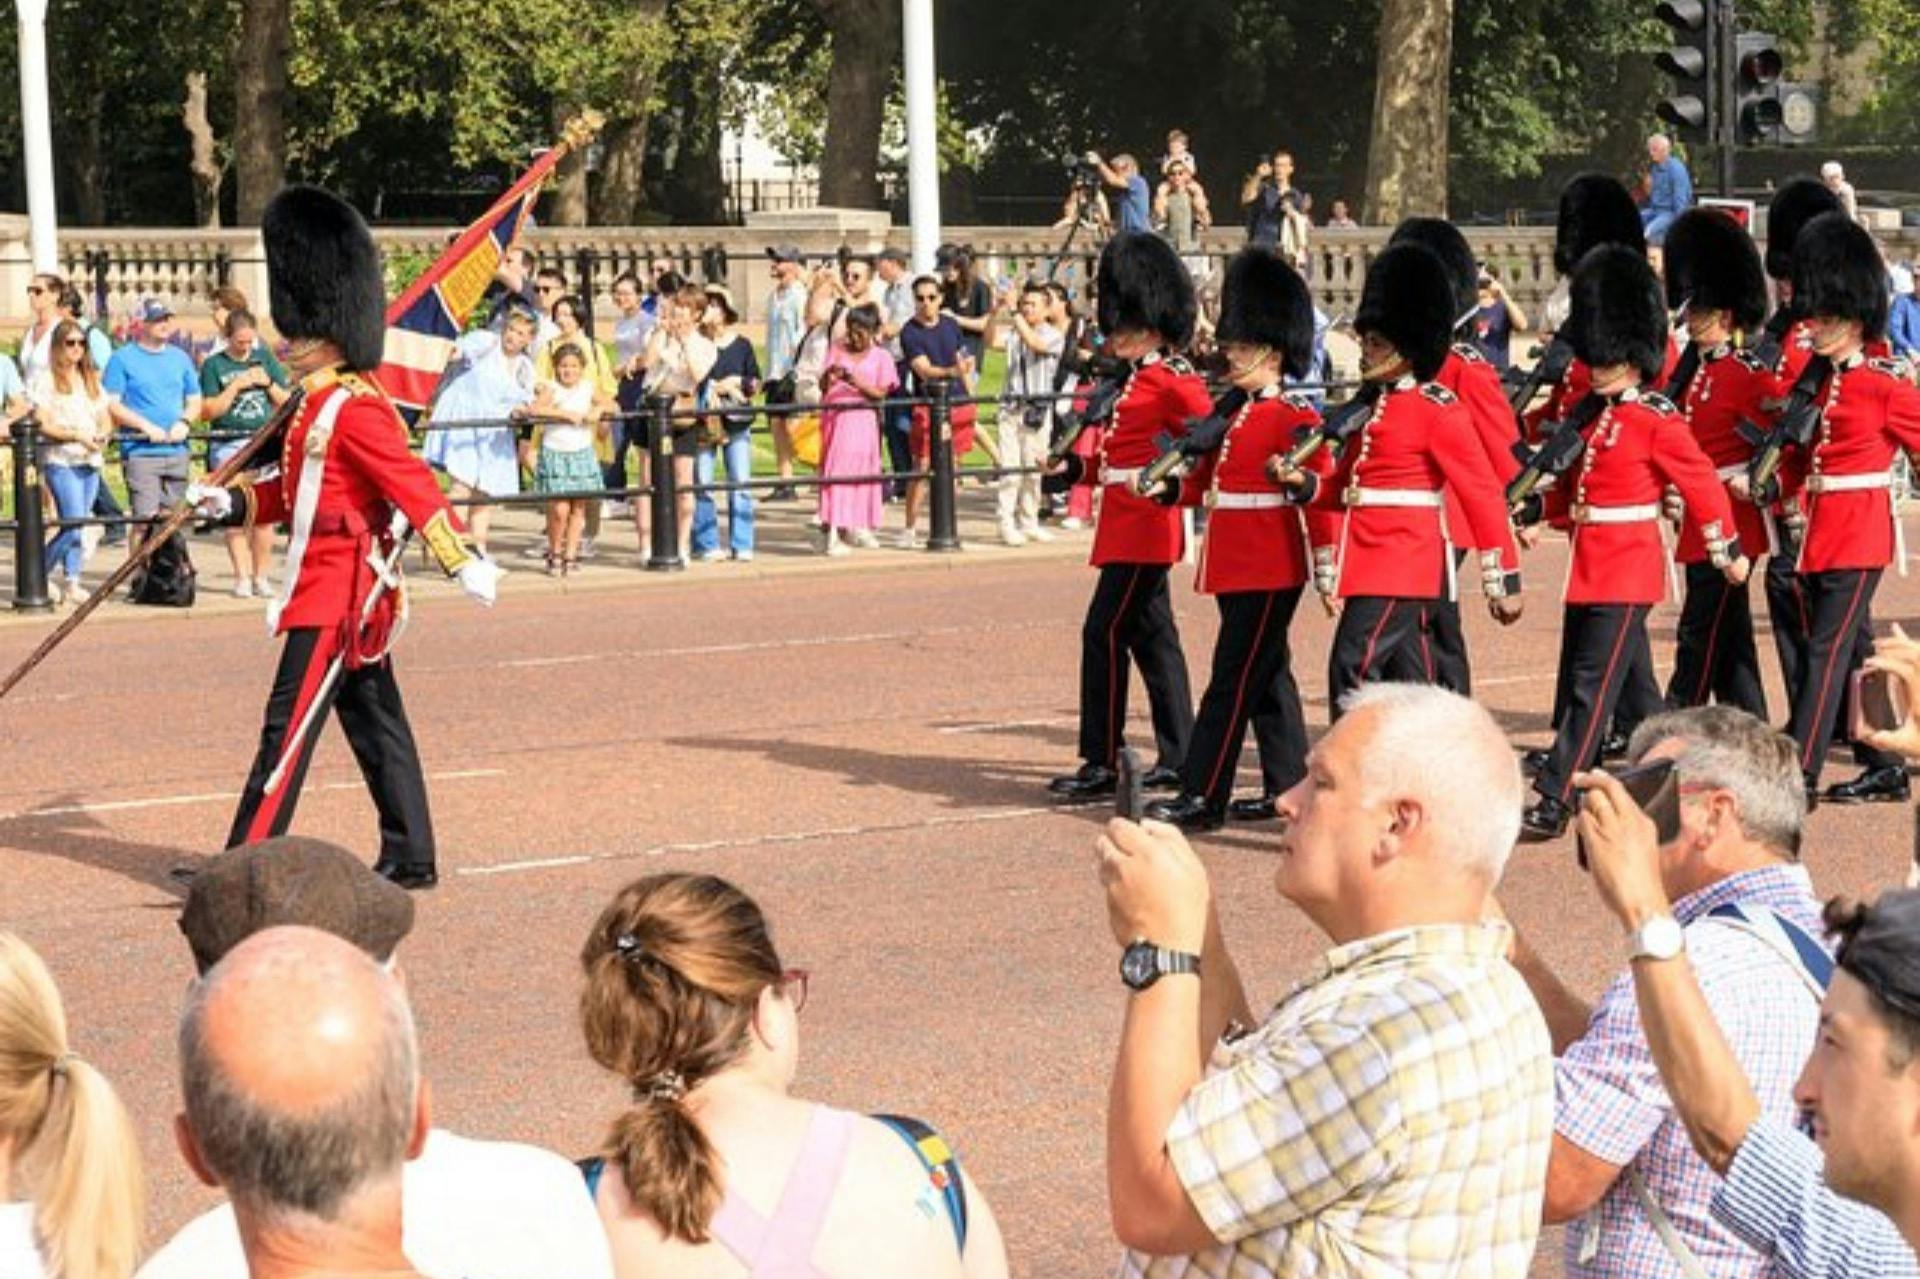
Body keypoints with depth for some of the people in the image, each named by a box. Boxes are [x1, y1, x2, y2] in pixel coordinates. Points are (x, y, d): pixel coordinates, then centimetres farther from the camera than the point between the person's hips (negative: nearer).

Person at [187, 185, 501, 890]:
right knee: (376, 726, 13)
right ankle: (410, 859, 20)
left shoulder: (355, 409, -16)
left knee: (290, 727, -9)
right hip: (347, 594, 10)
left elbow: (413, 487, -21)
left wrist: (465, 561, -25)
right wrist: (230, 502, 7)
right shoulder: (316, 406, 13)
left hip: (336, 594, -10)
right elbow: (297, 490, 21)